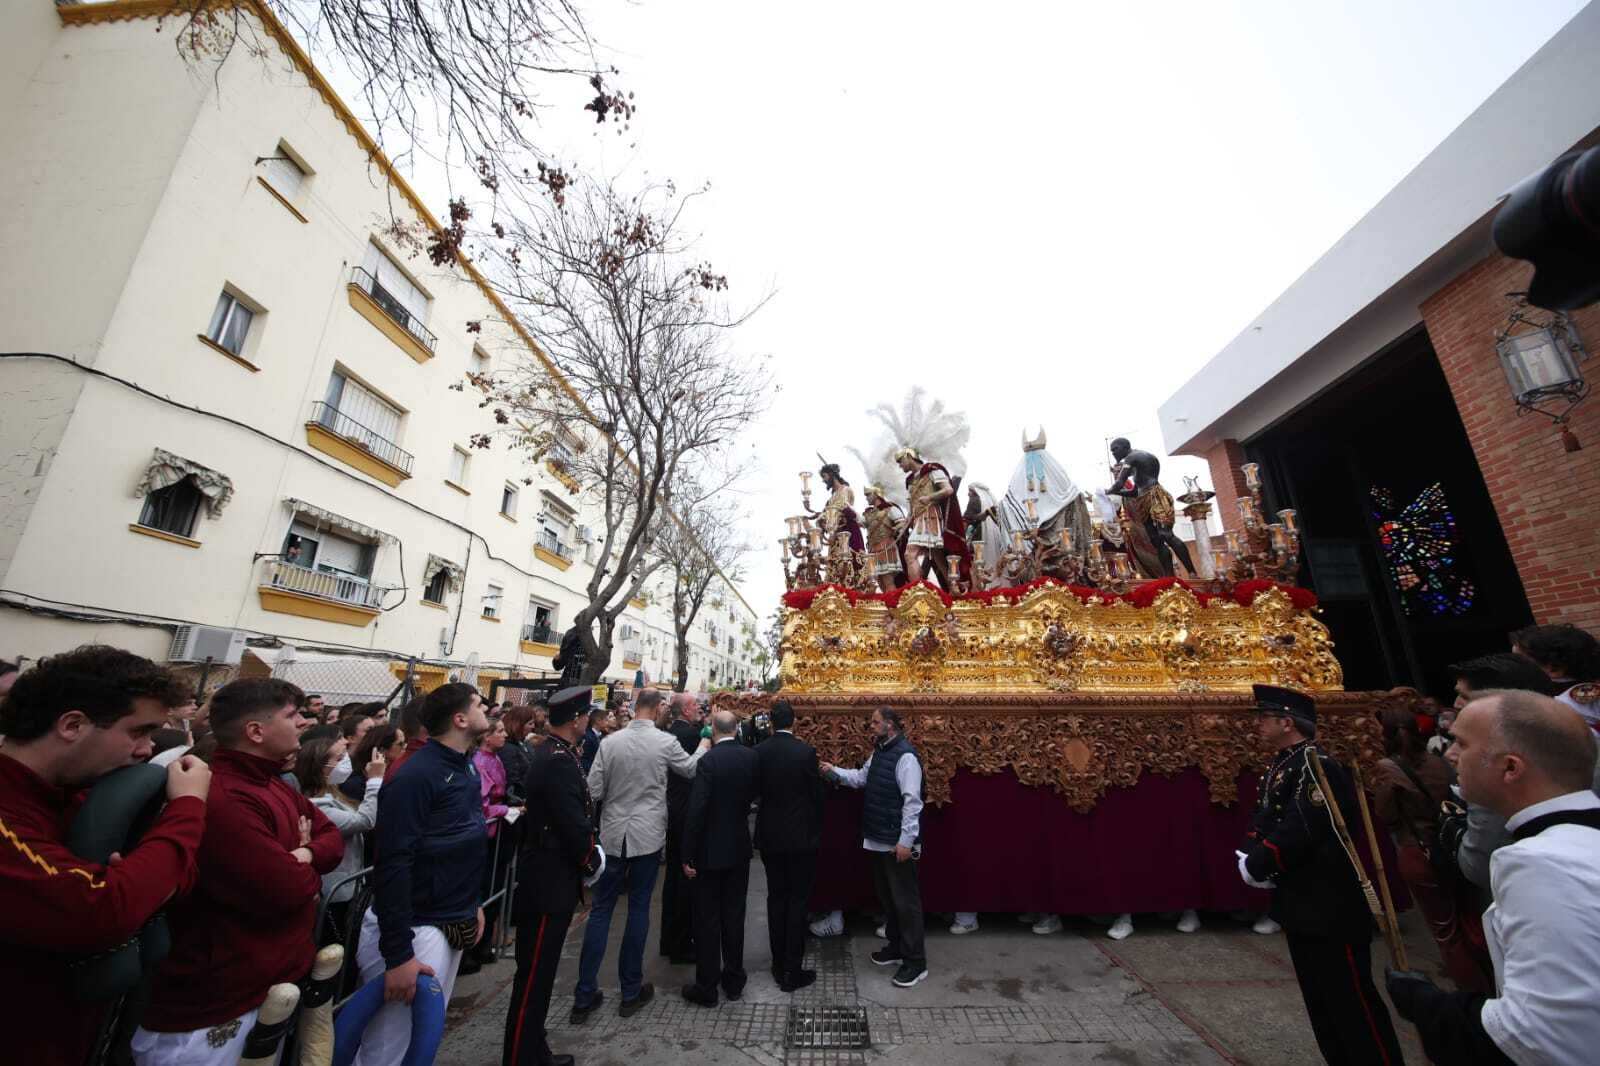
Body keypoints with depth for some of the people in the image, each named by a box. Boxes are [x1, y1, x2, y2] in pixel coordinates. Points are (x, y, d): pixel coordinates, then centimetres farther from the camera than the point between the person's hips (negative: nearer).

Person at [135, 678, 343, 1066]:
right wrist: (305, 871, -8)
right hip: (214, 1009, -9)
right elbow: (285, 890, -30)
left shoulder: (275, 785, 6)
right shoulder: (219, 800, -30)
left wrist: (305, 855, -14)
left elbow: (332, 837, 7)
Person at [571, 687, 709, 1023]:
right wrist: (703, 747, 22)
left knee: (600, 909, 14)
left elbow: (593, 791, -4)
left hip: (612, 834, 2)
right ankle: (631, 991, 24)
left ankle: (585, 996, 21)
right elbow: (691, 768, 4)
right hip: (647, 835, -2)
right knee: (638, 909, 12)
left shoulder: (609, 741, -8)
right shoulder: (666, 741, -14)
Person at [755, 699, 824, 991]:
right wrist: (816, 830, 8)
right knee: (797, 901, 8)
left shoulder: (759, 752, -8)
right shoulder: (806, 751, -16)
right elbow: (816, 794, -8)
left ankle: (779, 965, 28)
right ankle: (792, 971, 16)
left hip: (769, 836, 4)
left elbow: (756, 790, 2)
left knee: (776, 898, 17)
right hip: (801, 836, -3)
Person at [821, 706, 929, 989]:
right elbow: (861, 777, 13)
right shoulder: (879, 751, 7)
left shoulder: (905, 756, -22)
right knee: (886, 896, 21)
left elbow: (912, 801, -23)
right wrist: (834, 771, 3)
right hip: (878, 839, 9)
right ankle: (895, 947, 38)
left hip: (898, 842, -9)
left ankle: (916, 962, 18)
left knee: (905, 900, 3)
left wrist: (906, 841, -22)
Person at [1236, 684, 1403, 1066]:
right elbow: (1262, 822, 10)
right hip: (1300, 907, 9)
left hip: (1331, 908, -9)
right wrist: (1249, 858, -7)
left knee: (1353, 1002, 4)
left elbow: (1297, 835, -26)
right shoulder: (1280, 766, 7)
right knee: (1320, 1002, 19)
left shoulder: (1319, 767, -20)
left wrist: (1255, 866, -14)